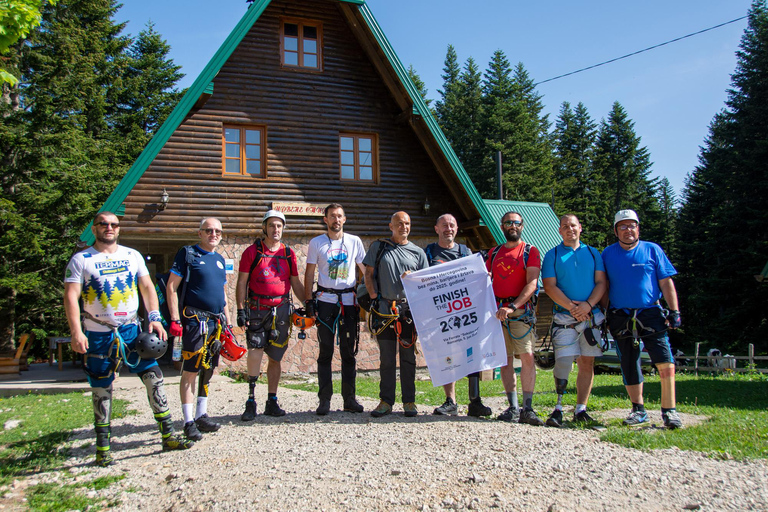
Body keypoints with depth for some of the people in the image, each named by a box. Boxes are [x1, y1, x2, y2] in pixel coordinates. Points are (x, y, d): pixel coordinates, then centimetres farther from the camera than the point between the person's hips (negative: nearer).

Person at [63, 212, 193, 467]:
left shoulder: (132, 255, 9)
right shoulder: (80, 260, 0)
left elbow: (147, 287, 10)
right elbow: (70, 297, -7)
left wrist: (155, 318, -3)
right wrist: (76, 332, -18)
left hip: (131, 329, 3)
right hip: (98, 334, -2)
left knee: (154, 377, -3)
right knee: (101, 390, 4)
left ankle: (168, 435, 6)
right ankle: (103, 448, 17)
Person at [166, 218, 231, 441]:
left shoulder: (219, 259, 17)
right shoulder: (187, 254, -2)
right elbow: (171, 287, -6)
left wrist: (228, 322, 18)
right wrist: (175, 319, -13)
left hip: (216, 322, 7)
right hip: (195, 320, -7)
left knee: (208, 370, 11)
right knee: (190, 372, -5)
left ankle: (202, 415, 21)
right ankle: (189, 422, 0)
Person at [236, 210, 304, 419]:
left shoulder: (289, 254, 11)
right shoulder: (252, 252, 3)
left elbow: (296, 284, 16)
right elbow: (242, 283, 2)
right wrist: (241, 310, -7)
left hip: (281, 310, 3)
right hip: (257, 309, -3)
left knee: (275, 357, 7)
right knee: (255, 350, -16)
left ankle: (272, 402, 18)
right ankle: (251, 401, -4)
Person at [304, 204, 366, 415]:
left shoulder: (354, 241, 7)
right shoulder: (316, 243, 5)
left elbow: (366, 270, 10)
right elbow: (309, 273, 5)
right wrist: (309, 301, -3)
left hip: (349, 301, 1)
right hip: (325, 301, -1)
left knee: (349, 351, 5)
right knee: (326, 351, 1)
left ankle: (349, 398, 12)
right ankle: (324, 400, 6)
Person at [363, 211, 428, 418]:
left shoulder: (418, 252, 12)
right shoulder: (378, 247, 10)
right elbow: (369, 274, 9)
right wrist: (374, 296, -3)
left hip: (409, 308, 1)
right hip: (384, 308, 0)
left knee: (408, 356, 4)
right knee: (386, 357, 4)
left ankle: (409, 401, 12)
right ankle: (386, 401, 11)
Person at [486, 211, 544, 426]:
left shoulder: (530, 251, 3)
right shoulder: (494, 253, 17)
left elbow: (532, 284, -7)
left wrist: (513, 307, -18)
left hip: (521, 310, -4)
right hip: (498, 311, 4)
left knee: (527, 356, -10)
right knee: (505, 359, 3)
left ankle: (527, 409, -6)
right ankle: (513, 408, 7)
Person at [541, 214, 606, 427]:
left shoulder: (592, 253, 13)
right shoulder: (552, 255, 6)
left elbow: (601, 282, 6)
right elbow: (549, 286, -3)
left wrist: (588, 304, -11)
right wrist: (571, 306, -14)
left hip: (592, 316, 3)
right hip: (564, 317, -3)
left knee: (587, 363, 3)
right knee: (563, 361, -13)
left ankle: (581, 409, 10)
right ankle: (558, 409, -7)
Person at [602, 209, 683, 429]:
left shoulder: (652, 250, 5)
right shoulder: (608, 254, 8)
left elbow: (666, 283, 5)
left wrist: (674, 311, -2)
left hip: (650, 314, -2)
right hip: (620, 317, 2)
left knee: (665, 362, -13)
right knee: (629, 365, 7)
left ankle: (668, 411, -4)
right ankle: (638, 410, 19)